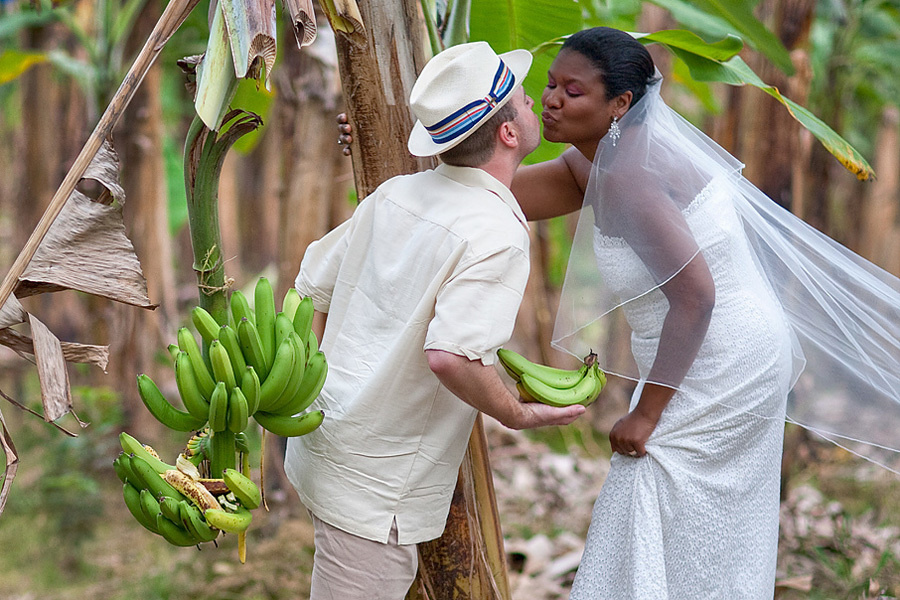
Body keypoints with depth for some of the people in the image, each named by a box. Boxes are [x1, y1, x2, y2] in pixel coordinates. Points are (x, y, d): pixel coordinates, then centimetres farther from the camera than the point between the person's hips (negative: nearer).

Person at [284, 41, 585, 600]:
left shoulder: (395, 193, 4)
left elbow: (312, 288, 12)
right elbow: (450, 356, -32)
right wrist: (520, 415, -14)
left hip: (323, 440, 9)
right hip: (377, 479, -9)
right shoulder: (497, 236, -20)